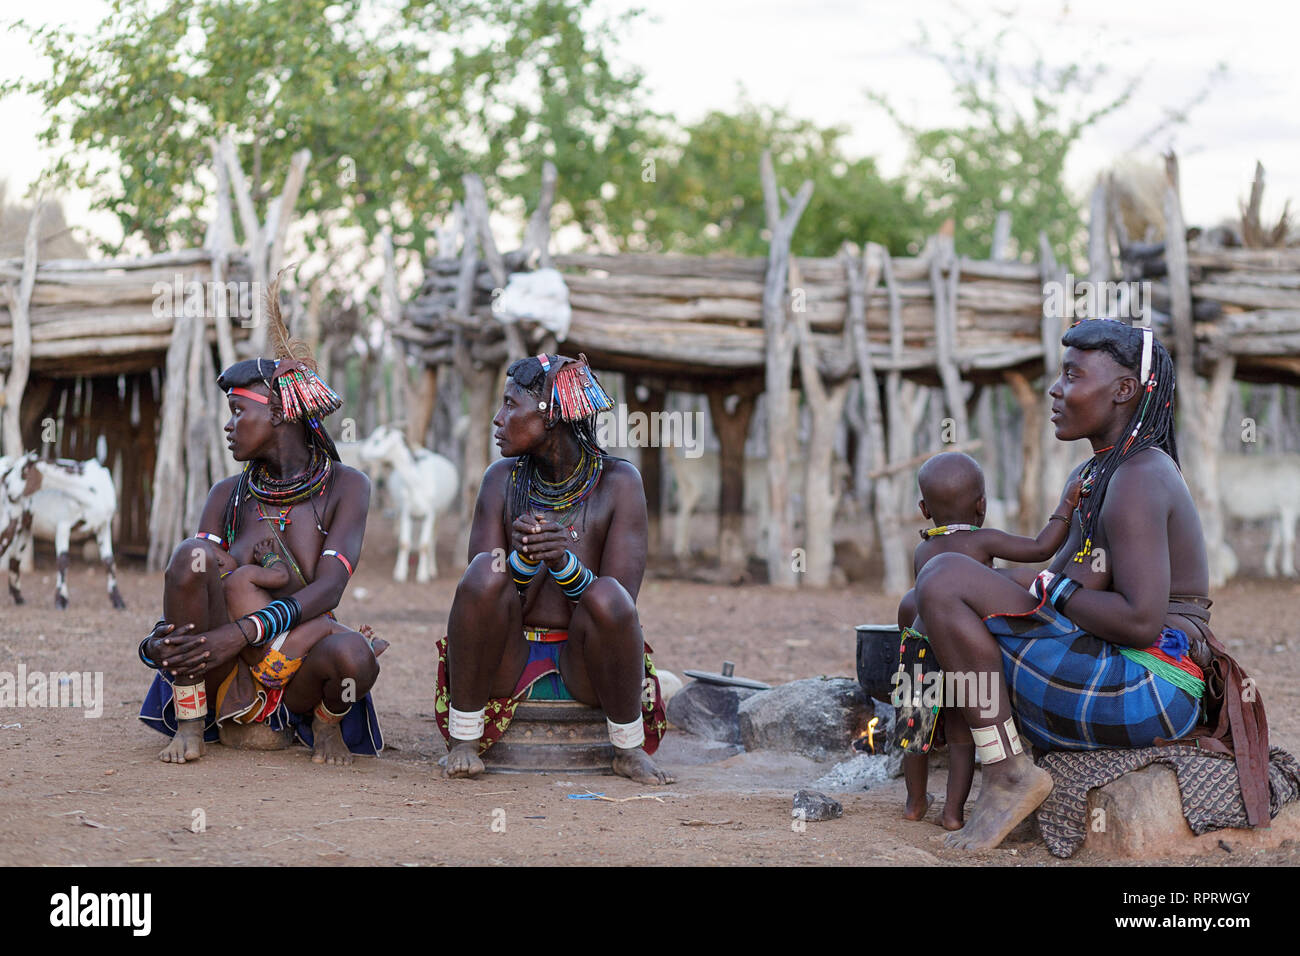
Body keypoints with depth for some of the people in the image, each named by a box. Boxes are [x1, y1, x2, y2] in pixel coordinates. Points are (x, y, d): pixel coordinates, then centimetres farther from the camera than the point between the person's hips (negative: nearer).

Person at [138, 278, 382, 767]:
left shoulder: (345, 486, -2)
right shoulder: (228, 496, 7)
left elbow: (327, 588, -15)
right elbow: (187, 582, -3)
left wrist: (241, 633, -29)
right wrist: (155, 643, -27)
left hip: (296, 682, -1)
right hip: (226, 678, 2)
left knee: (353, 653, -37)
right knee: (192, 554, -25)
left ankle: (327, 723, 1)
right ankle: (188, 725, -15)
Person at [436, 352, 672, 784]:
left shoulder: (618, 482, -5)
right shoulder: (502, 479, 2)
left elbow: (623, 599, -14)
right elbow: (482, 590, -6)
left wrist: (563, 560, -32)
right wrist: (523, 558, -27)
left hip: (582, 667, -1)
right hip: (508, 661, 1)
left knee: (606, 595, -32)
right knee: (486, 570, -27)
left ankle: (629, 749, -8)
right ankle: (463, 739, -12)